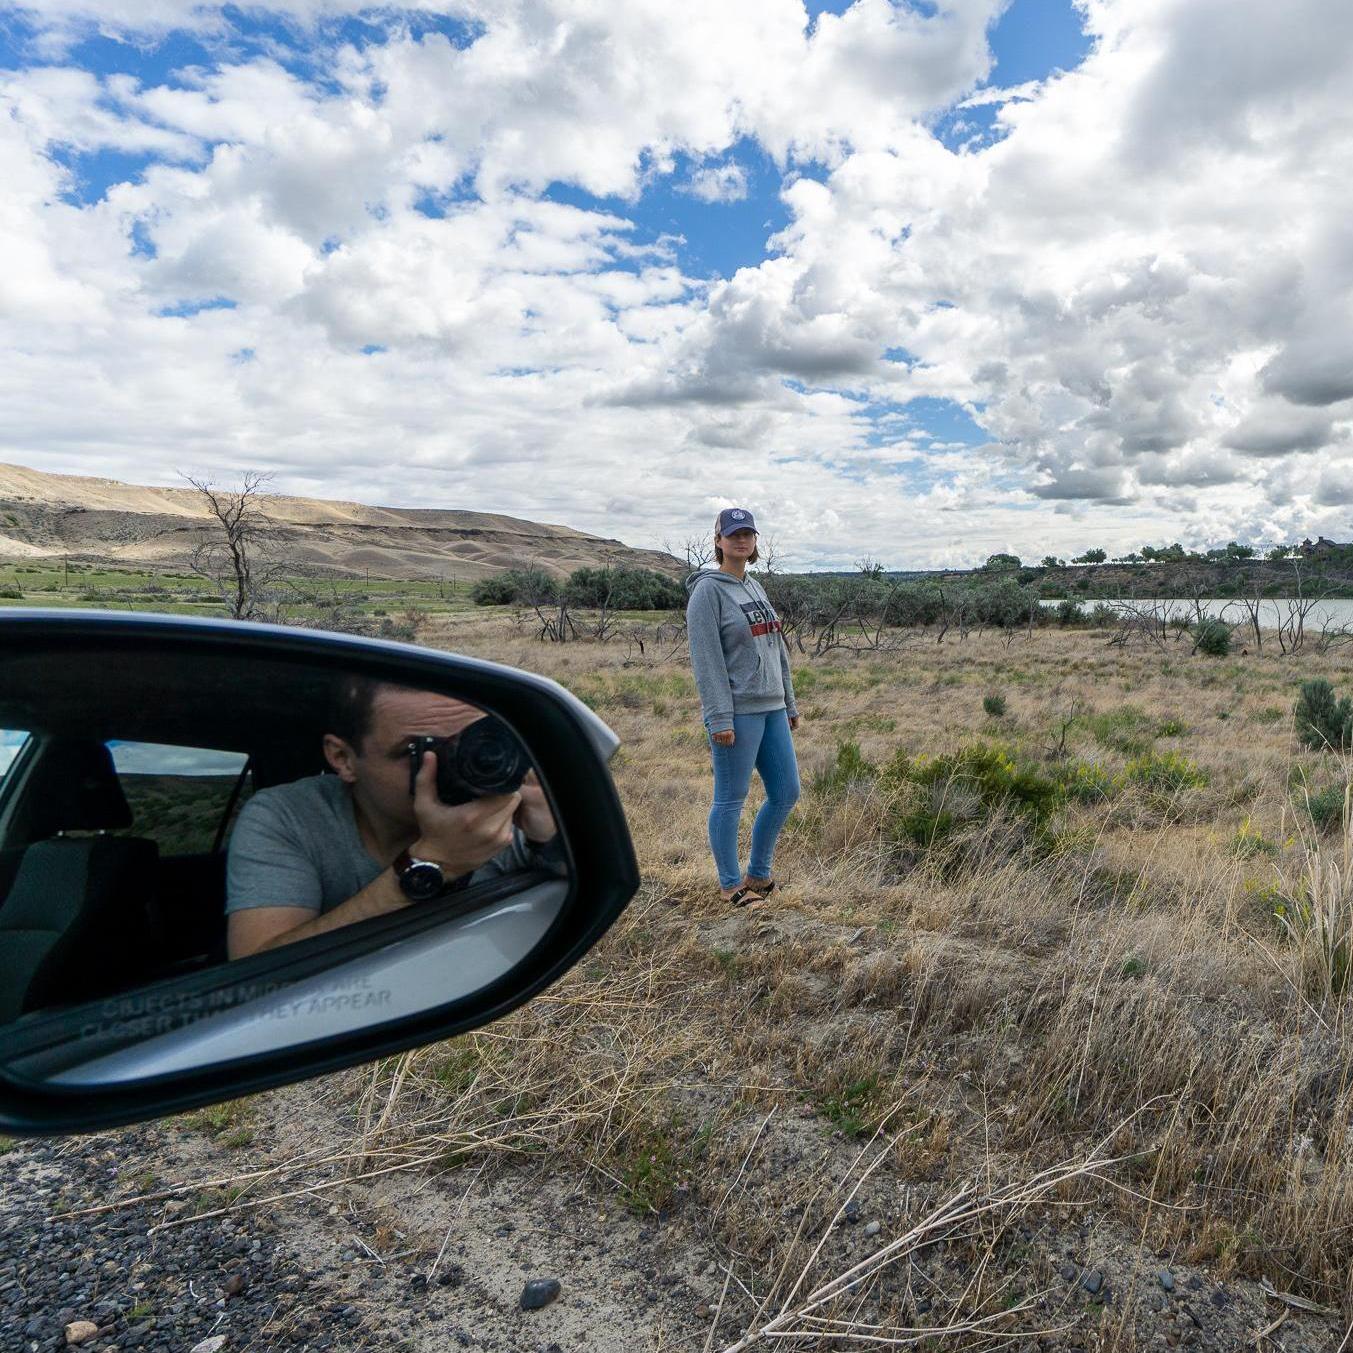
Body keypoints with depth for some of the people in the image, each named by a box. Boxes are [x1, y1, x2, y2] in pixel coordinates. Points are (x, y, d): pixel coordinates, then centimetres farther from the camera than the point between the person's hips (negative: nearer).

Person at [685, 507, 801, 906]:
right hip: (737, 713, -8)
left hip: (771, 709, 9)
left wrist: (789, 703, 18)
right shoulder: (708, 591, -9)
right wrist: (719, 719, -19)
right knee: (731, 800, 2)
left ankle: (758, 873, 28)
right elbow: (707, 660, -15)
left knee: (786, 792, 12)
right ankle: (730, 884, 16)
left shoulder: (756, 588, 16)